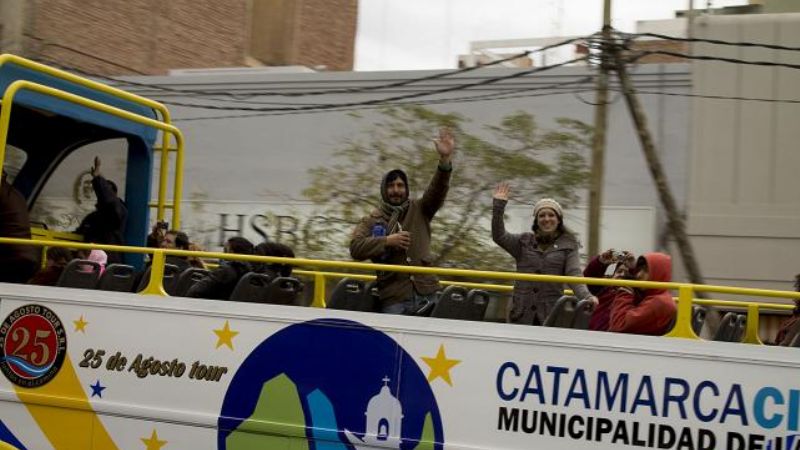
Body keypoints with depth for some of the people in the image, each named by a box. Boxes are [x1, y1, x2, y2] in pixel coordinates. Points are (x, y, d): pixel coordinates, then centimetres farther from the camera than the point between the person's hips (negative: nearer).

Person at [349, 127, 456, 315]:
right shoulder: (372, 220, 10)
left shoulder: (419, 210, 14)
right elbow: (355, 248, -3)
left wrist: (445, 159, -19)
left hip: (426, 294, 2)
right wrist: (387, 241, -12)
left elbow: (437, 190, -3)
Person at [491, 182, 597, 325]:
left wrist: (586, 296, -22)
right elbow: (499, 236, 2)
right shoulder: (523, 242, 13)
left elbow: (574, 275, -3)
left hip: (551, 313, -2)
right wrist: (498, 205, -7)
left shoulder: (568, 246, 6)